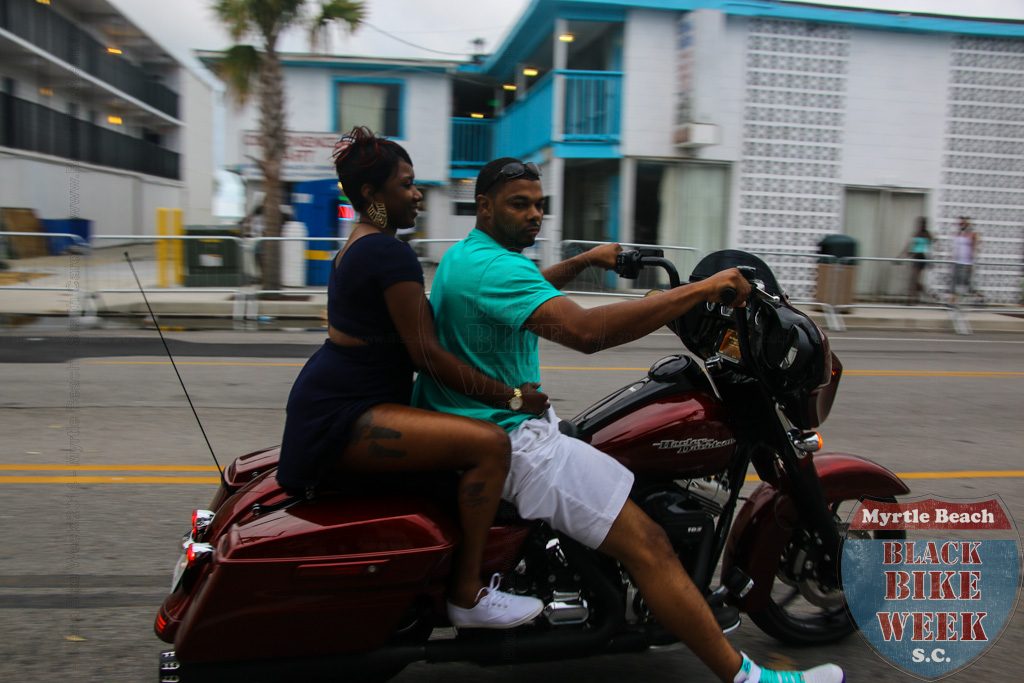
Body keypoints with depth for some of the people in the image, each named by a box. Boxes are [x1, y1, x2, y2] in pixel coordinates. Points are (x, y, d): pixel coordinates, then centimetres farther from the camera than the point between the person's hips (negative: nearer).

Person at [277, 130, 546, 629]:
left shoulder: (358, 246, 18)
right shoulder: (391, 253, -15)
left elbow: (407, 342, 25)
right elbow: (426, 353, -19)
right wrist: (512, 397, -13)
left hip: (329, 407, 11)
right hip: (340, 417, -11)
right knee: (490, 443, -24)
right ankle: (467, 595, -14)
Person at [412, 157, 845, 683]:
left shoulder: (467, 255, 14)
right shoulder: (492, 266, -21)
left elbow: (529, 286, 36)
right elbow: (585, 330, -35)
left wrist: (583, 260, 25)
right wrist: (700, 290, -31)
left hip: (488, 424, 12)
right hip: (508, 438, -11)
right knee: (647, 543, -14)